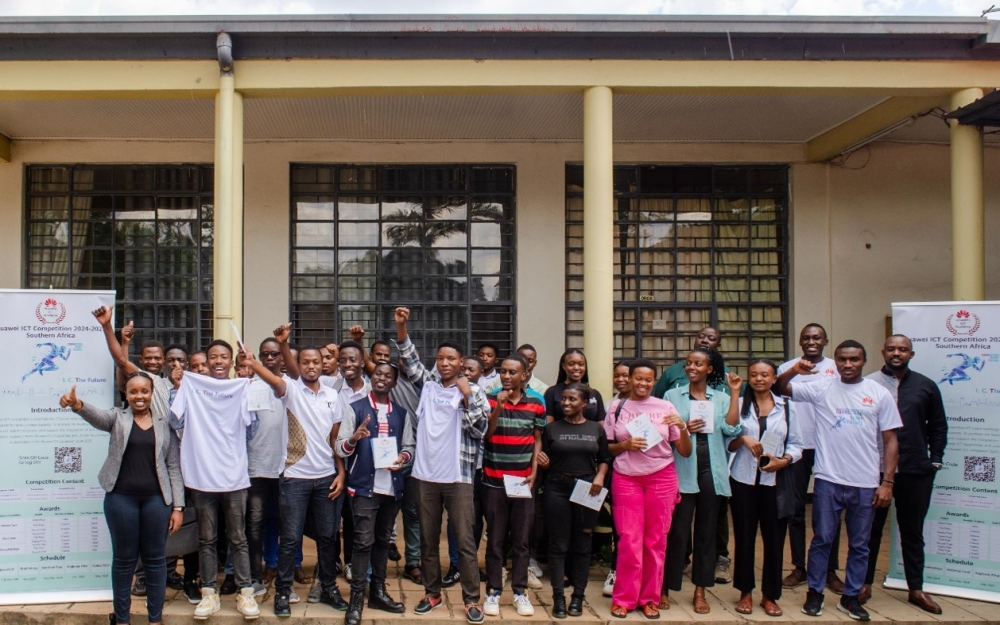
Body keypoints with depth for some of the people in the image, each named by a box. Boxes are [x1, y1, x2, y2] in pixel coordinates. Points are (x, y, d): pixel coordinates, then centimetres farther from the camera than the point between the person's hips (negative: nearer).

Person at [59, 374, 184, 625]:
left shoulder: (165, 423, 5)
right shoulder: (117, 418, 4)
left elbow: (174, 467, 4)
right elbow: (97, 416, -21)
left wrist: (178, 506, 0)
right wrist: (77, 404, -44)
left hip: (156, 499, 1)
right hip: (121, 498, 0)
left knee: (155, 557, 9)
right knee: (124, 558, 9)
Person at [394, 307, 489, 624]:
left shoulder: (473, 391, -1)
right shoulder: (427, 383, 9)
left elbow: (479, 429, -8)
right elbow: (409, 359, 4)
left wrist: (467, 397, -16)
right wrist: (401, 327, -10)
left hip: (457, 477, -3)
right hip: (425, 475, 3)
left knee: (465, 541, 1)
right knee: (428, 540, 13)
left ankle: (471, 599, 10)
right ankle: (432, 592, 27)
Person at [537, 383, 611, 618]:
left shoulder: (596, 429, 6)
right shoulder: (552, 428, 3)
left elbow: (604, 459, 10)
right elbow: (546, 462, 6)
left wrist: (600, 477, -8)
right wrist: (544, 462, -16)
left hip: (587, 489, 1)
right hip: (557, 488, -1)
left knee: (582, 545, 6)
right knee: (558, 545, 1)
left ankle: (578, 596, 15)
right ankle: (558, 597, 7)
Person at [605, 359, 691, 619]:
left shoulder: (666, 407, 1)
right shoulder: (617, 407, 1)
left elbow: (685, 451, 3)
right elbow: (607, 447, 6)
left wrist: (682, 427, -14)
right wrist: (625, 445, -12)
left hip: (662, 478, 1)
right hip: (626, 478, -1)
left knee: (656, 540, 6)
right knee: (629, 541, -1)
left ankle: (650, 598, 19)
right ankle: (624, 598, 13)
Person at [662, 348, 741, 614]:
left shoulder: (721, 398, 9)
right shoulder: (672, 395, 5)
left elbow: (731, 429, -7)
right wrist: (682, 429, -15)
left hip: (711, 471, 2)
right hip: (682, 471, -2)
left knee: (706, 531, 9)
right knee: (677, 530, 0)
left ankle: (700, 591, 20)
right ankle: (665, 588, 12)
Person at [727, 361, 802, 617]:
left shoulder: (786, 407, 5)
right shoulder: (739, 404, 4)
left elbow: (796, 444, 4)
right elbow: (729, 444, 3)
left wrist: (783, 461, -14)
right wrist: (743, 439, -17)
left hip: (774, 481, 0)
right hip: (744, 480, 0)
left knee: (774, 538, 4)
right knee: (744, 536, 6)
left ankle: (769, 595, 18)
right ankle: (746, 592, 19)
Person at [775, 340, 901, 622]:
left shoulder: (880, 394, 1)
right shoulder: (821, 388, 1)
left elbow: (890, 441, 3)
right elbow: (780, 388, 2)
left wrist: (887, 482, -2)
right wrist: (794, 371, -19)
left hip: (865, 484, 1)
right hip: (828, 480, -1)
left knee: (859, 545, 11)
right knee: (822, 540, 9)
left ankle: (851, 597, 25)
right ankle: (815, 593, 21)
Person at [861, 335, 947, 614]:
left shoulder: (926, 386, 5)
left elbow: (938, 426, 10)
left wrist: (935, 460, 5)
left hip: (916, 472, 2)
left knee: (913, 531, 13)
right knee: (871, 529, 10)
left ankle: (916, 589, 25)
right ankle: (865, 584, 22)